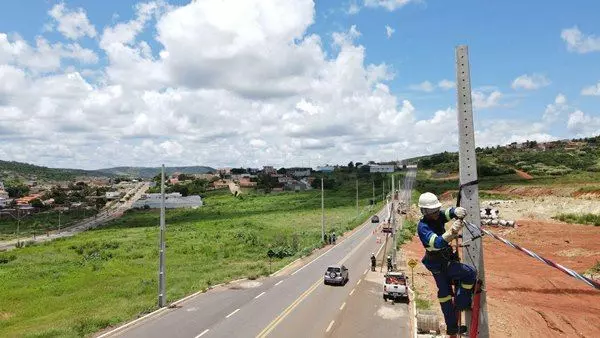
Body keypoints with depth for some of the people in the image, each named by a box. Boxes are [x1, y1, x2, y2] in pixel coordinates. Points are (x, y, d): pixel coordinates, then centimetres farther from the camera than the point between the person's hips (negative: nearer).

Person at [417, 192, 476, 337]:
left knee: (445, 293, 18)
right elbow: (437, 243, -42)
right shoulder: (423, 227, -28)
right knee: (470, 273, -7)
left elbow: (450, 212, -20)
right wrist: (452, 231, -57)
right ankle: (461, 304, 9)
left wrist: (457, 211, -44)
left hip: (445, 260, 8)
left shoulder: (437, 216, -6)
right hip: (439, 264, -8)